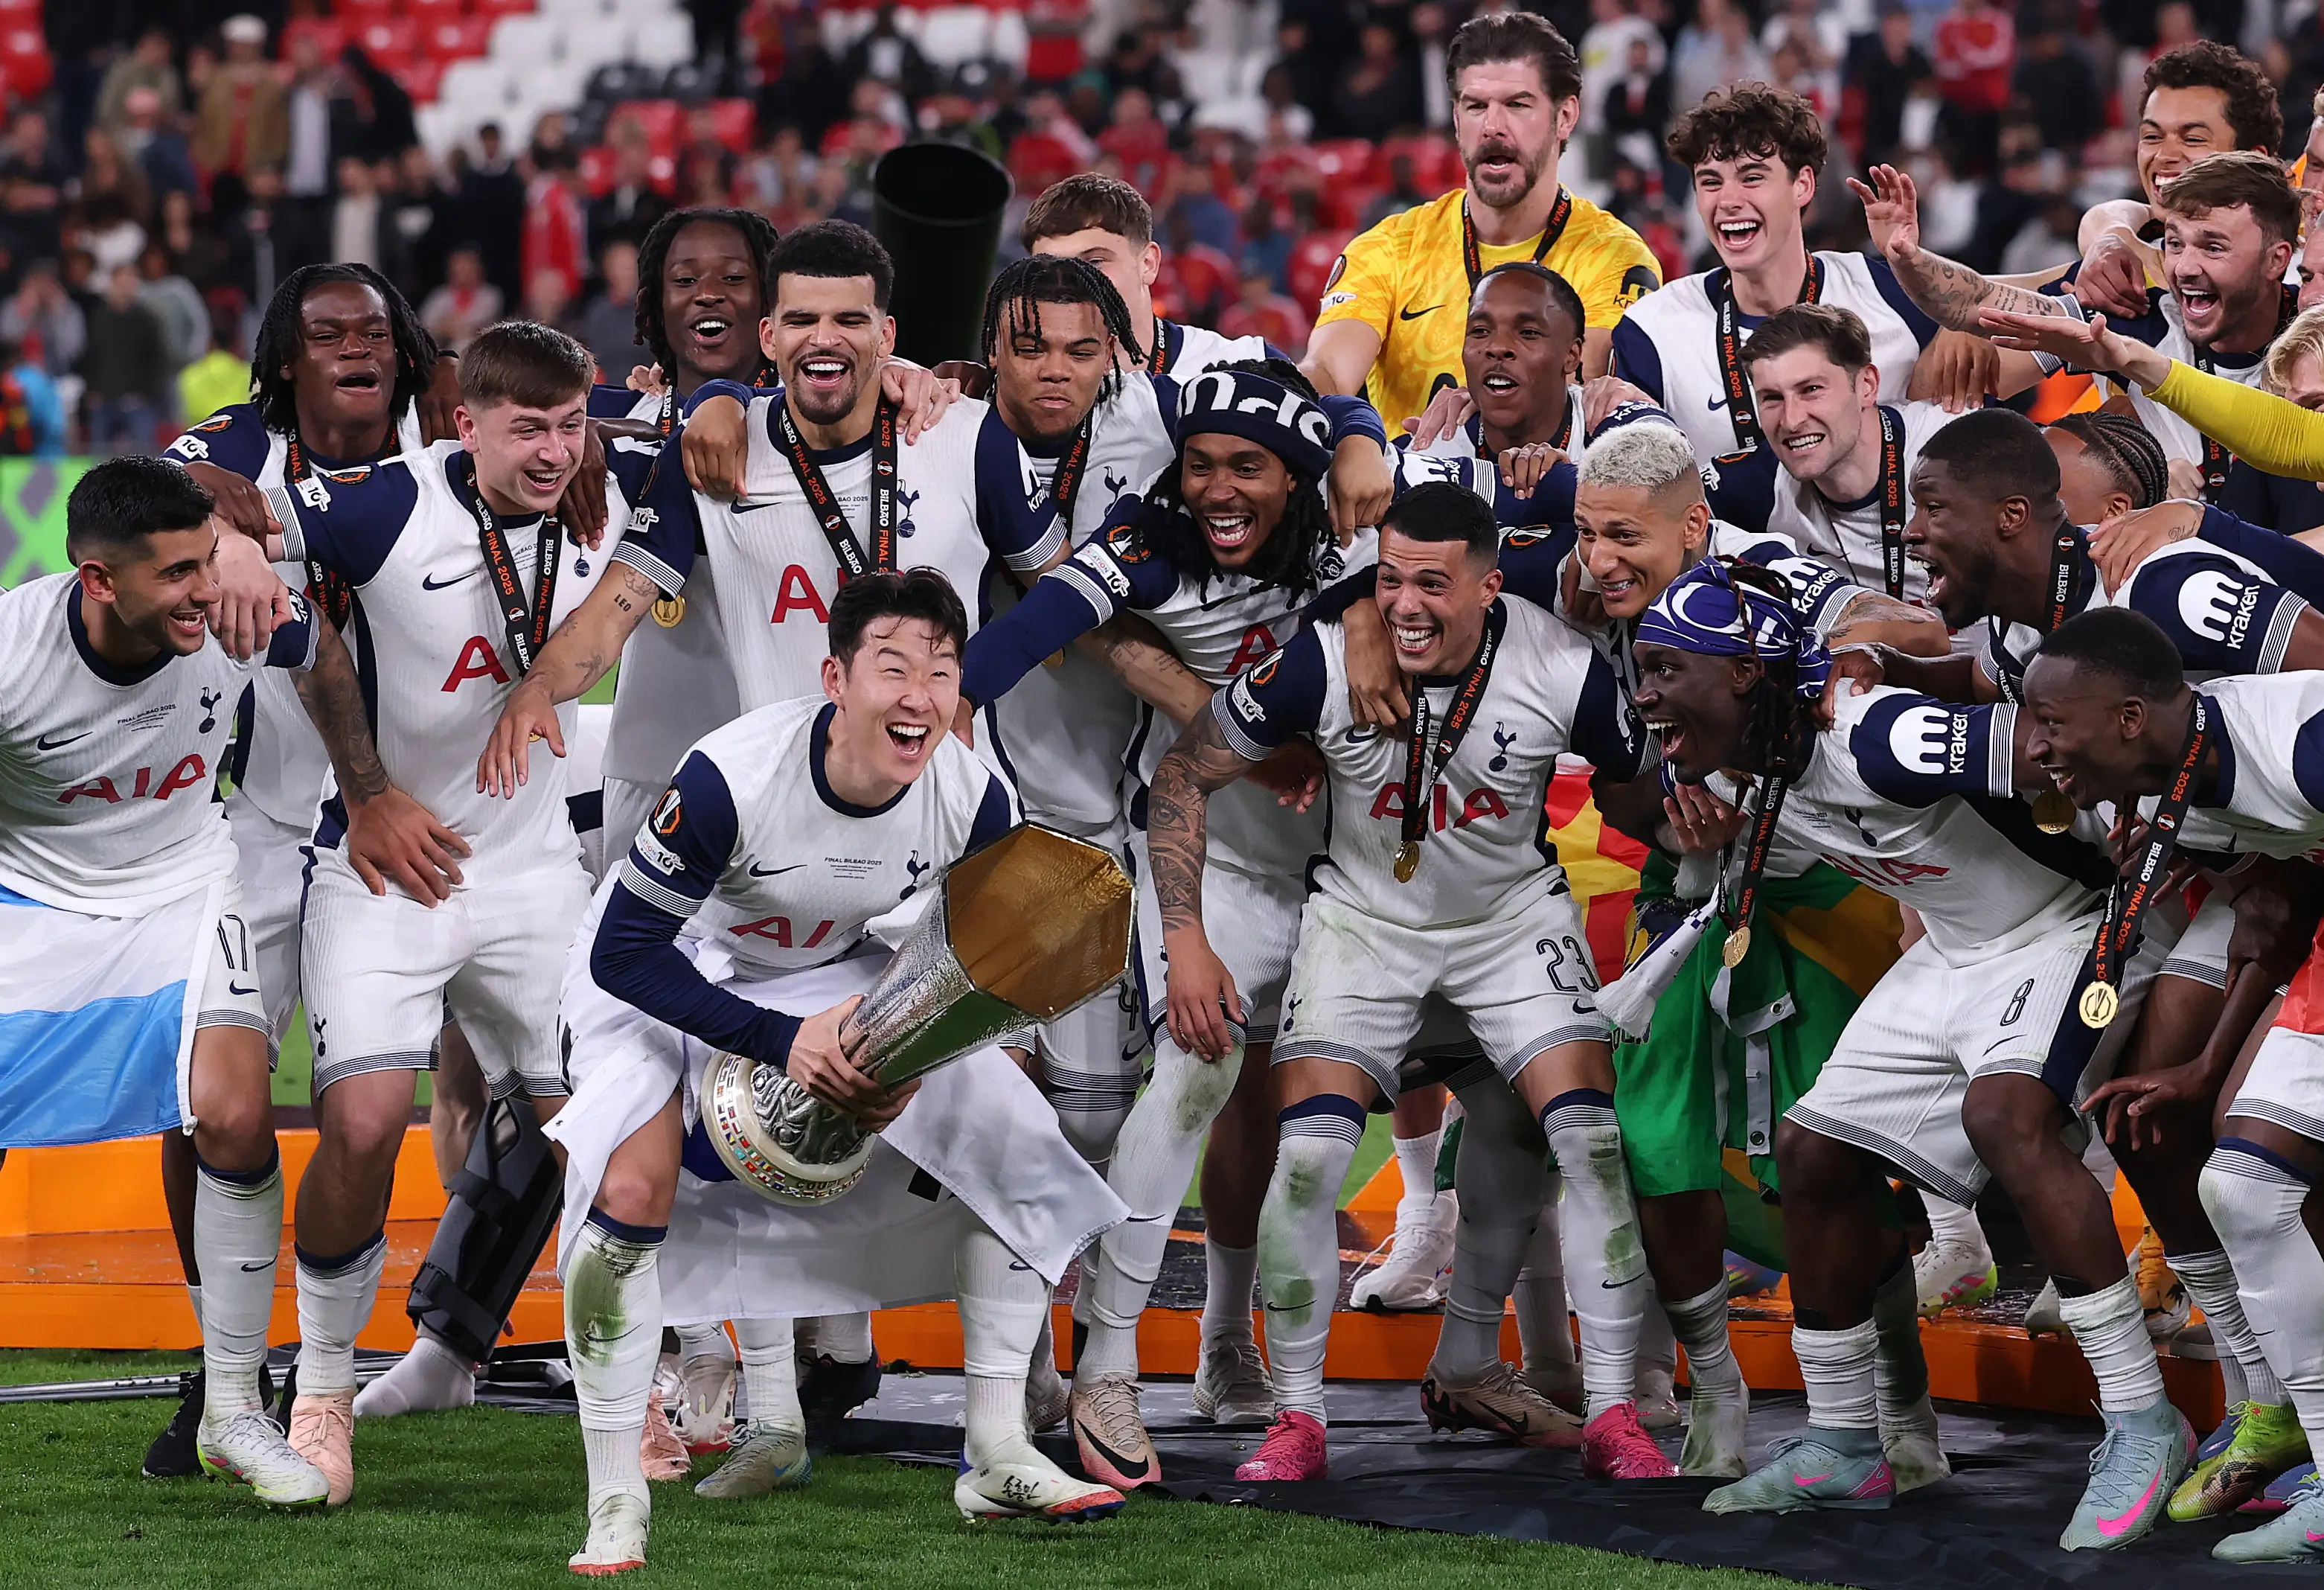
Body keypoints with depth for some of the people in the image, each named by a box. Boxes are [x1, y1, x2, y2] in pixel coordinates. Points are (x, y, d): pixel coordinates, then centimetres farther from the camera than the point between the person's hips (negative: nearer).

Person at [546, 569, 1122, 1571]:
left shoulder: (974, 799, -21)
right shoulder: (733, 775, -35)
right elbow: (624, 954, -28)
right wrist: (782, 1041, -34)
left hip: (845, 979, 5)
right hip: (672, 978, -5)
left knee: (1018, 1147, -5)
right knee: (632, 1190, -26)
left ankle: (997, 1461, 7)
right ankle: (614, 1505, -16)